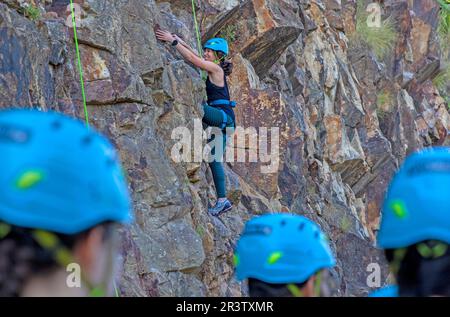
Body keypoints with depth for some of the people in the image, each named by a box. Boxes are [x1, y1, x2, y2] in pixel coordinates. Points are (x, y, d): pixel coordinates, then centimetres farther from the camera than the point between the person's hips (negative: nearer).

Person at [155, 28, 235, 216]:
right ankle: (222, 201, 8)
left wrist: (173, 41, -15)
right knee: (215, 159, 7)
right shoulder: (214, 69, 18)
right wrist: (180, 41, 19)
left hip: (223, 115, -9)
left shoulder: (215, 68, -7)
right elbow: (195, 58, 26)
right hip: (220, 118, 9)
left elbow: (192, 59, -16)